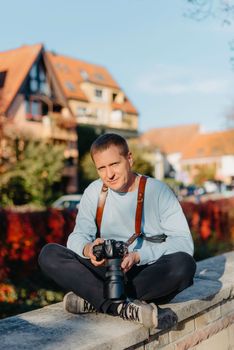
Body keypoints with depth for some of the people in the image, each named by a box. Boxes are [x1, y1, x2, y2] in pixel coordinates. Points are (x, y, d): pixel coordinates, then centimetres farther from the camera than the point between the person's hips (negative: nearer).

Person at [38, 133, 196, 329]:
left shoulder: (158, 191, -5)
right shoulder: (94, 192, 5)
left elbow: (184, 242, -12)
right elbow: (78, 235, 2)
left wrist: (138, 256, -24)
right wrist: (87, 249, -23)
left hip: (151, 275, -2)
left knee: (183, 264, -34)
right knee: (49, 254, -17)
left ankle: (95, 301, -25)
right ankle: (124, 308, -32)